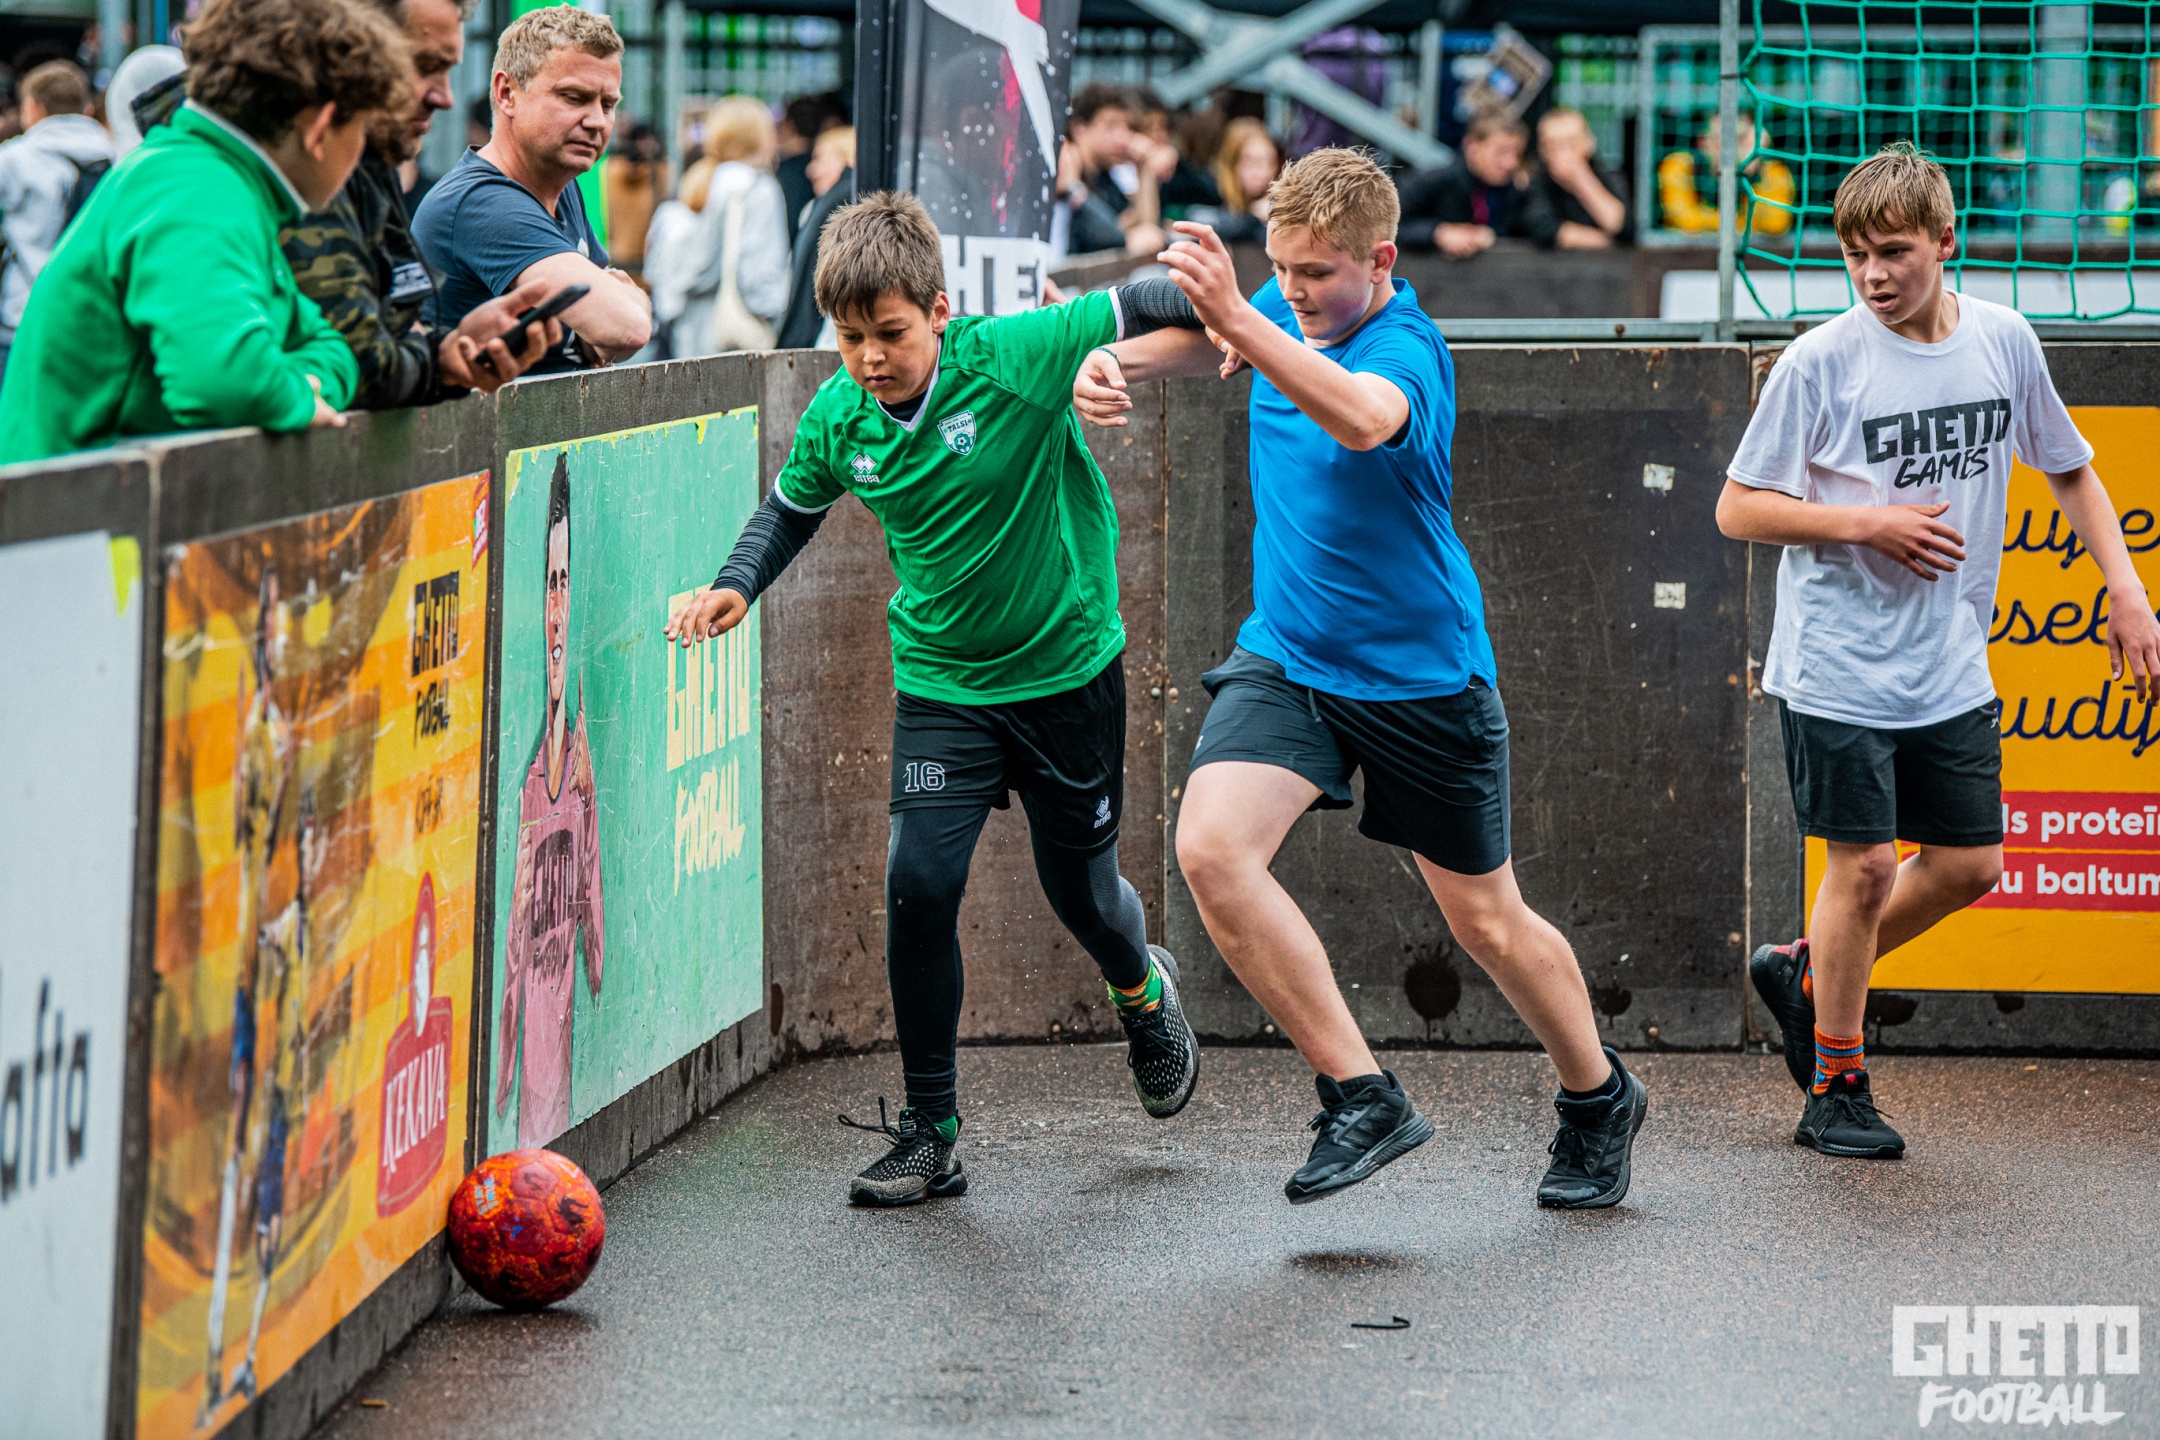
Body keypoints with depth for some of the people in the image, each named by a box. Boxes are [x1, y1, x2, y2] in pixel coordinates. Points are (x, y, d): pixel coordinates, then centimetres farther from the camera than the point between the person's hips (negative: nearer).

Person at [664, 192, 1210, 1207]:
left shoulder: (1015, 359, -20)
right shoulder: (839, 416, -7)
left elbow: (1139, 309, -13)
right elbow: (792, 507, 12)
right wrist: (736, 587, -2)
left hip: (1070, 668, -2)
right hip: (941, 682, 2)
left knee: (1080, 888, 10)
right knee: (920, 883, -13)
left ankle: (1142, 990, 49)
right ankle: (930, 1134, -1)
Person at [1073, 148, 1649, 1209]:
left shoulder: (1406, 348, -23)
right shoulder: (1286, 315, -1)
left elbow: (1360, 419, -46)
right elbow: (1188, 340, 17)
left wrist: (1236, 319, -60)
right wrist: (1117, 360, -8)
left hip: (1423, 676, -5)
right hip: (1285, 657, 5)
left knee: (1487, 924, 8)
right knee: (1211, 846, -22)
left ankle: (1598, 1100, 37)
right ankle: (1362, 1097, -13)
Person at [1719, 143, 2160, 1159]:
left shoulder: (2004, 341, 3)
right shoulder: (1821, 362, -10)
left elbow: (2069, 469, 17)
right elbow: (1738, 509, -8)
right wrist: (1869, 522, -17)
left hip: (1954, 671, 5)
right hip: (1839, 666, -5)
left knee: (1969, 865, 7)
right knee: (1865, 864, -4)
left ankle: (1805, 972, 29)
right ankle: (1835, 1088, 10)